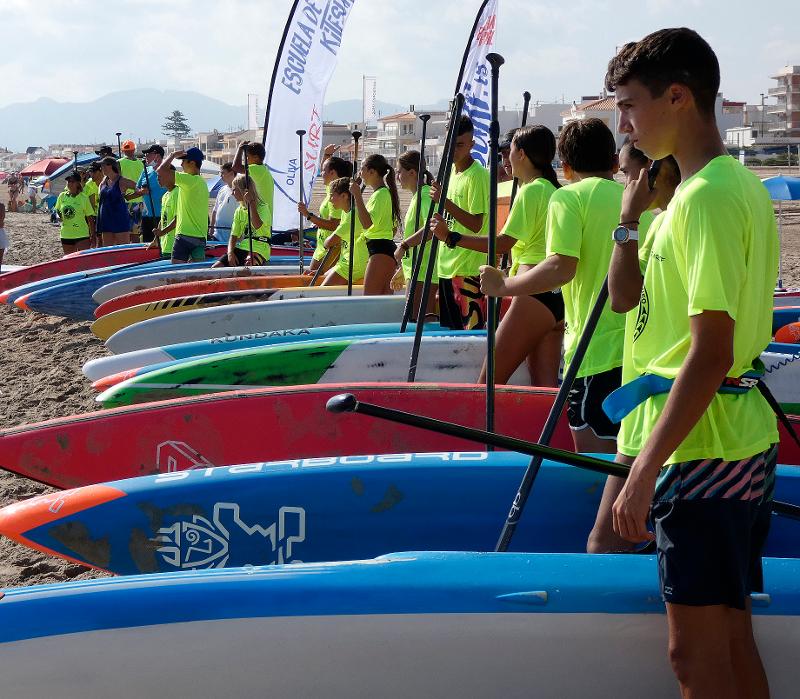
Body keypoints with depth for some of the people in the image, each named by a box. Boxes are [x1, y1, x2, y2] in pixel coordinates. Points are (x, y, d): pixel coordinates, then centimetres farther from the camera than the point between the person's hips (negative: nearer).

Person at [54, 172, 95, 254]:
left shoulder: (84, 198, -4)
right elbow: (57, 211, 18)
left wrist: (92, 235, -3)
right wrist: (58, 217, -6)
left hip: (81, 234, -4)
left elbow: (90, 218, 0)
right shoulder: (62, 196, 6)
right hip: (66, 234, 4)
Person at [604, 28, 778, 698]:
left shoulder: (706, 197, -18)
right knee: (731, 638, 16)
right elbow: (626, 296, 18)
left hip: (703, 447, -10)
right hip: (744, 442, 10)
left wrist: (646, 467, -21)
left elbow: (711, 353, -22)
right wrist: (631, 214, 5)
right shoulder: (739, 184, 13)